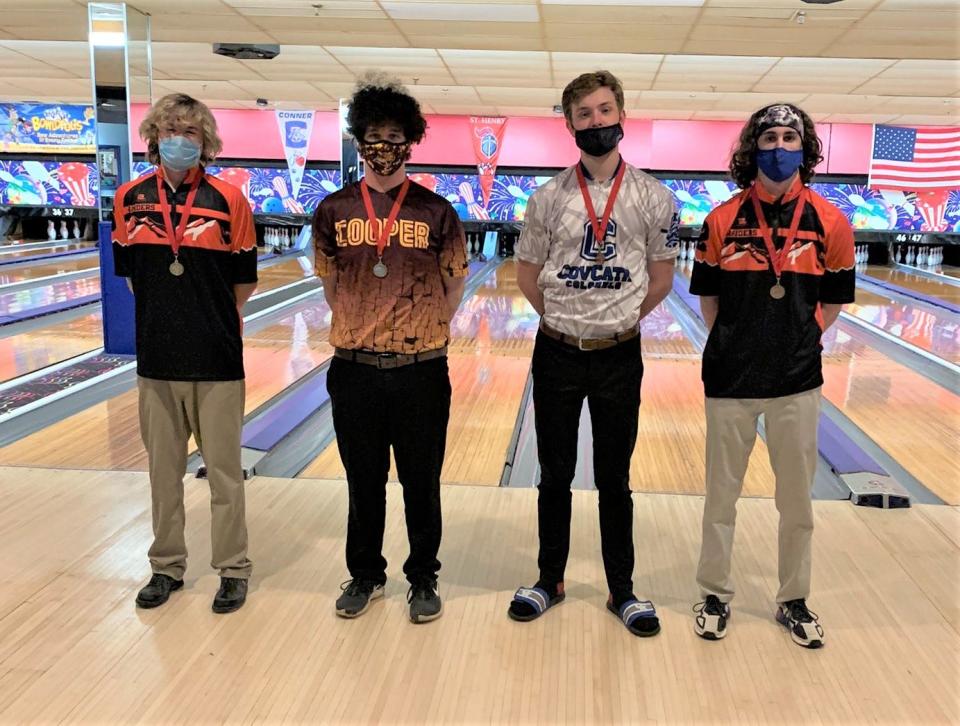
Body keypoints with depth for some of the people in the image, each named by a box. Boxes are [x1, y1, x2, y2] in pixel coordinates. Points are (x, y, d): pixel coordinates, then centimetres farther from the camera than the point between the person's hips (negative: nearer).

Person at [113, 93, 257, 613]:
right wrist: (167, 316, 8)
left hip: (216, 357, -3)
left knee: (223, 471, 6)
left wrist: (207, 316, 6)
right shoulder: (130, 199, 3)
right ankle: (167, 566, 28)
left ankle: (233, 570, 20)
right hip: (156, 356, 3)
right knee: (163, 469, 13)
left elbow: (245, 283, 0)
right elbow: (130, 274, 12)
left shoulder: (227, 200, -6)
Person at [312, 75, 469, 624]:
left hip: (421, 371, -1)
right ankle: (366, 574, 33)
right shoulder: (335, 211, 0)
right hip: (354, 371, 2)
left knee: (421, 484, 10)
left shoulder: (437, 213, -4)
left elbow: (454, 285, 6)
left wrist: (427, 331, 8)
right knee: (364, 483, 14)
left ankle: (423, 578, 29)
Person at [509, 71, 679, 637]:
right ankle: (550, 579, 28)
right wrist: (567, 319, 8)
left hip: (619, 357, -1)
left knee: (615, 480, 10)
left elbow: (661, 278, 5)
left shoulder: (654, 198, -3)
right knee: (555, 476, 12)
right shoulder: (549, 198, -2)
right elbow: (529, 276, 7)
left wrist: (620, 320, 5)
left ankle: (622, 589, 26)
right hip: (557, 355, 1)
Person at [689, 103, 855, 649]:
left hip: (797, 382, 1)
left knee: (797, 500, 12)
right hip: (730, 379, 0)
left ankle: (794, 600, 31)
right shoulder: (723, 220, -5)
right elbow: (708, 298, 5)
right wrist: (735, 347, 5)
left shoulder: (830, 223, -4)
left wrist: (796, 343, 4)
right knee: (722, 495, 11)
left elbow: (834, 301, 6)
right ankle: (716, 594, 28)